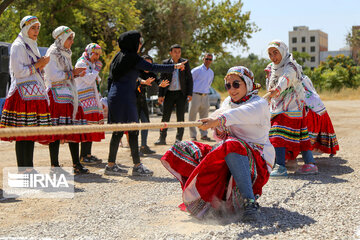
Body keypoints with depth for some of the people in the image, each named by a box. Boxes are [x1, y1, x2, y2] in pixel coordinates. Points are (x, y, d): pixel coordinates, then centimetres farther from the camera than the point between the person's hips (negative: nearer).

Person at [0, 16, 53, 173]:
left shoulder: (31, 46, 23)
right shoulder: (18, 46, -5)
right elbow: (18, 71, -14)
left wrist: (41, 65, 10)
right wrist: (37, 65, -8)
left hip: (34, 94, 9)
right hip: (23, 95, -9)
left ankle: (29, 168, 10)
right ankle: (23, 170, -7)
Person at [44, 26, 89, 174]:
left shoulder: (65, 54, 23)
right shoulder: (52, 53, -4)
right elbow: (53, 76, -14)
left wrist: (77, 74, 11)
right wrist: (72, 74, -10)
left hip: (68, 95, 9)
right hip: (57, 95, -9)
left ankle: (76, 164, 7)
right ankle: (54, 165, -9)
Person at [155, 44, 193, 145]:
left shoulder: (185, 63, 4)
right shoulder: (165, 63, 4)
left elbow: (189, 79, 5)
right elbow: (162, 79, 5)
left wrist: (190, 94, -4)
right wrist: (160, 95, -1)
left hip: (181, 93, 0)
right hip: (169, 93, 1)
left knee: (180, 117, 1)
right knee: (165, 116, 1)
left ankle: (179, 138, 9)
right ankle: (162, 138, 7)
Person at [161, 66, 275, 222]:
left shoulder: (259, 104, -6)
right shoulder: (228, 102, 16)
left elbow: (244, 113, -33)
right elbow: (220, 138, 16)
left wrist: (219, 119, -51)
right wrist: (219, 129, -9)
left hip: (257, 158, -7)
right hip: (227, 156, 7)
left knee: (232, 146, -41)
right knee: (182, 150, -5)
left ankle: (250, 202, -41)